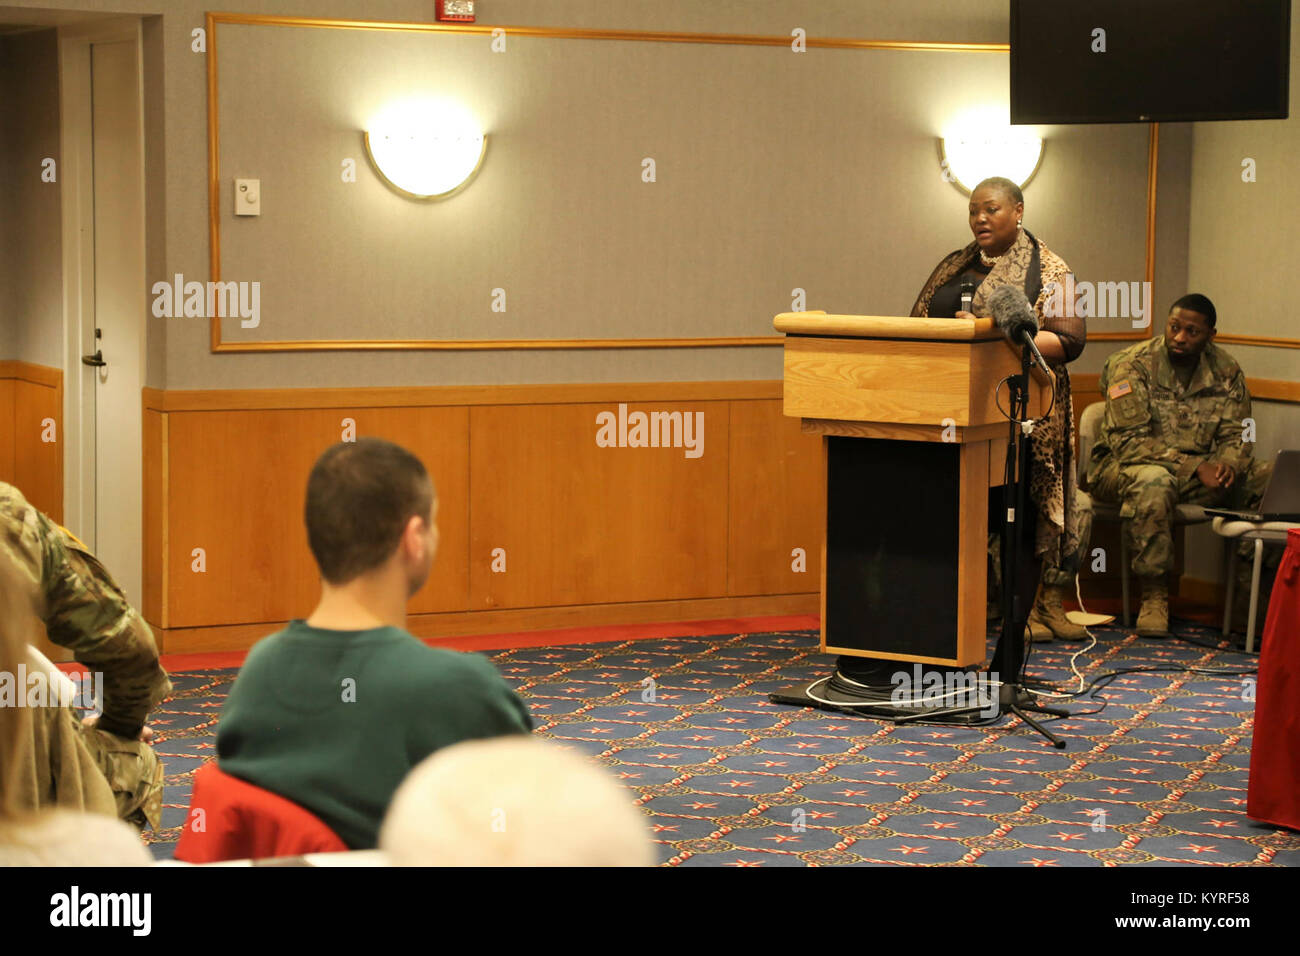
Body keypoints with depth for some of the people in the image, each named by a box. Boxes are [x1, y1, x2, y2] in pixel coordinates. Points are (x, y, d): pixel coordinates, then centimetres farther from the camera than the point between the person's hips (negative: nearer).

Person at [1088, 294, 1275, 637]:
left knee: (1272, 479, -15)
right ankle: (1154, 596, -31)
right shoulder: (1131, 365, -11)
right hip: (1126, 467, -5)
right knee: (1152, 482, -41)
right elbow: (1128, 441, -18)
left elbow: (1237, 434, 3)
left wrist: (1227, 464, -22)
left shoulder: (1226, 371, 4)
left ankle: (1248, 582, -11)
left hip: (1201, 471, 5)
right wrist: (1193, 467, -26)